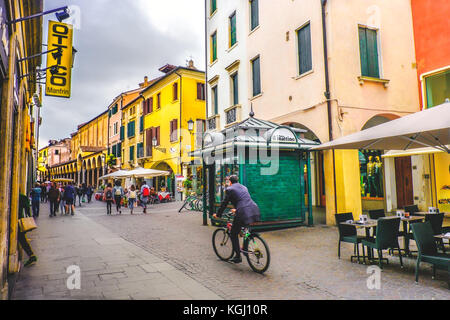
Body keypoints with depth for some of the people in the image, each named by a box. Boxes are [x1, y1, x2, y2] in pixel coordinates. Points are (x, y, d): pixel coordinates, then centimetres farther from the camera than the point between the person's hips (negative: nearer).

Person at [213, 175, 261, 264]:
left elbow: (224, 203, 8)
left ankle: (238, 256, 14)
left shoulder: (229, 189, 6)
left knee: (234, 234, 11)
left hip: (243, 213, -7)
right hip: (254, 210, 7)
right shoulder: (244, 187, 26)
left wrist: (217, 215, 22)